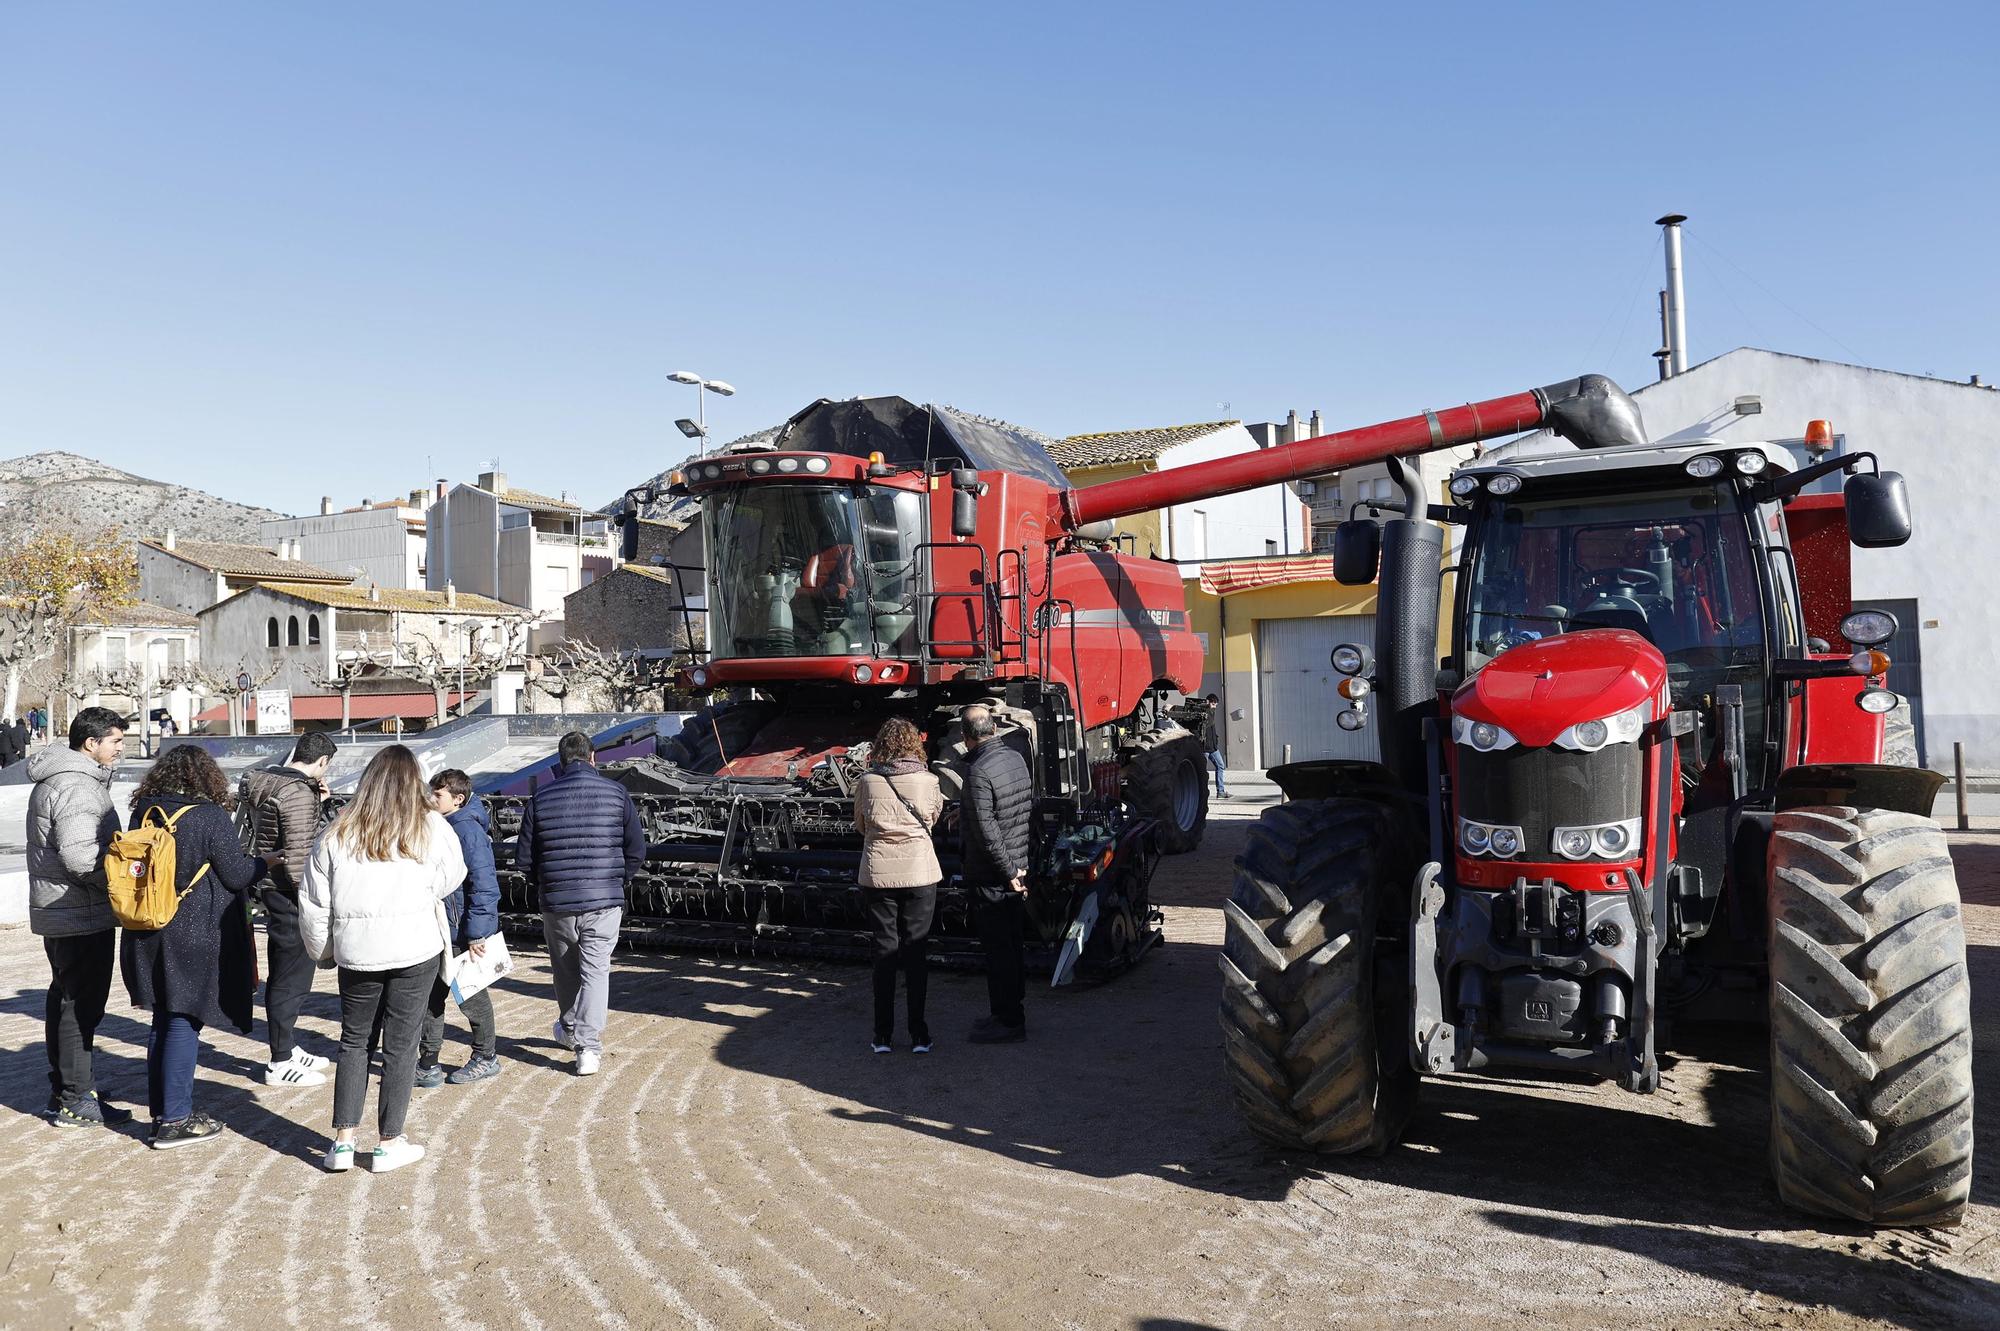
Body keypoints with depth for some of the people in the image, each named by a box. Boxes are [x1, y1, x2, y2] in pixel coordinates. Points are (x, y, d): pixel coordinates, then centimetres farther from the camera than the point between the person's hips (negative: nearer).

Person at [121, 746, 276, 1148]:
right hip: (195, 937, -6)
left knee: (163, 1021, 16)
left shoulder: (144, 812, 4)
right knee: (184, 1023, 0)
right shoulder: (211, 817, -14)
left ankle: (162, 1111, 24)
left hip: (149, 935, 6)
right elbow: (236, 875, -11)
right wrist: (265, 863, 8)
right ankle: (174, 1122, 4)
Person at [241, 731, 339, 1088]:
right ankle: (280, 1064, 7)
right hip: (291, 896, -10)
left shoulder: (269, 782, 11)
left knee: (284, 974, 20)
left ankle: (288, 1048, 33)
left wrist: (317, 802, 8)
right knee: (291, 978, -1)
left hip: (274, 889, 10)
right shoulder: (298, 792, -19)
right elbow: (297, 853, -24)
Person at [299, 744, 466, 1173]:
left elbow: (312, 903, 4)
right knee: (400, 1045, 7)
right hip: (415, 949, -2)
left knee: (354, 1041, 16)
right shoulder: (432, 828, -4)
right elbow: (450, 881, 11)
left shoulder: (338, 833, 1)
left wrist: (322, 949, 18)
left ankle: (343, 1141, 17)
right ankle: (389, 1144, 14)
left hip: (357, 952, 2)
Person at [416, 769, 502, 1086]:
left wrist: (477, 933, -23)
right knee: (430, 995, 10)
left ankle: (485, 1058, 23)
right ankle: (428, 1063, 19)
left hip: (464, 934, -8)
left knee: (472, 996, 6)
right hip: (438, 932, 8)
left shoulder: (469, 832, -19)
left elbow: (484, 886, -22)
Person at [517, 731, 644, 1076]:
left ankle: (570, 1029, 39)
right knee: (596, 971, 3)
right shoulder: (616, 793, -3)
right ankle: (588, 1046, -7)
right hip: (605, 903, -1)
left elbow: (523, 859, 1)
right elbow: (637, 851, 0)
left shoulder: (542, 798, -2)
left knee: (565, 969, 20)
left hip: (556, 904, 1)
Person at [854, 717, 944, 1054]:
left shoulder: (868, 781, -5)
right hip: (920, 873, 0)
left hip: (878, 873, 0)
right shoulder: (927, 781, -5)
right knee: (916, 953, 7)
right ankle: (918, 1035, 11)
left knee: (884, 951, 9)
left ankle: (883, 1035, 12)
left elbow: (860, 823, 9)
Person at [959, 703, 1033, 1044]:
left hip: (994, 875, -9)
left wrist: (1009, 872, -16)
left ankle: (1009, 1021, 6)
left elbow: (986, 830, -23)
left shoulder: (979, 772, -21)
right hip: (1019, 864, 9)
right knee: (1012, 943, 17)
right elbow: (1030, 806, 16)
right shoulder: (1017, 759, 5)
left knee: (998, 948, 0)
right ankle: (1013, 1010, 28)